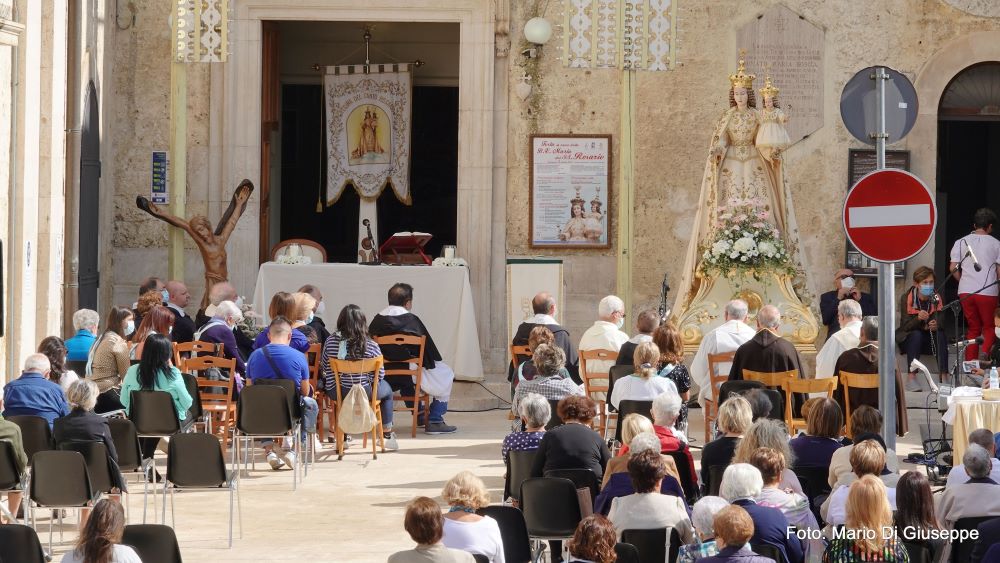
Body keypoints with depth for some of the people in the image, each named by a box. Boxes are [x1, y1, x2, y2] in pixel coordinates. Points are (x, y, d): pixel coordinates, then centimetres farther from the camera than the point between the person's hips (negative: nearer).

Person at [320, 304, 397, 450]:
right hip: (364, 393, -2)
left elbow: (323, 367, 2)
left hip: (336, 393, 3)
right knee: (387, 389, 30)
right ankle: (387, 435, 37)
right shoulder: (370, 346, -15)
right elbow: (380, 374, -8)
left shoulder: (331, 341, -8)